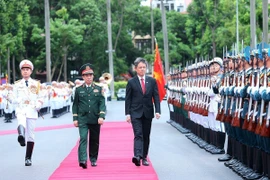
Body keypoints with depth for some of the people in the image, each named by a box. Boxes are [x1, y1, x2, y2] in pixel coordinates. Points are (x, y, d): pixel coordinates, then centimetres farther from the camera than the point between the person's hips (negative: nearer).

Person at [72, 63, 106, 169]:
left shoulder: (98, 89, 7)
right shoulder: (78, 89, 6)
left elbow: (102, 103, 1)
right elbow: (75, 105, 8)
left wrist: (101, 116, -11)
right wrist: (75, 119, 2)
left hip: (95, 119, 1)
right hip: (82, 119, -1)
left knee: (95, 140, 9)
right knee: (83, 138, -15)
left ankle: (93, 159, 23)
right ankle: (83, 160, -23)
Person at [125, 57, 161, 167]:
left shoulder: (152, 81, 7)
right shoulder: (131, 82, 1)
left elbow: (156, 97, 5)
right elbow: (128, 99, 1)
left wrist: (157, 111, -7)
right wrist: (127, 113, -6)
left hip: (148, 112, 3)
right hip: (136, 113, -3)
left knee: (146, 136, 7)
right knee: (138, 135, -16)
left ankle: (144, 157, 16)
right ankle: (137, 156, -28)